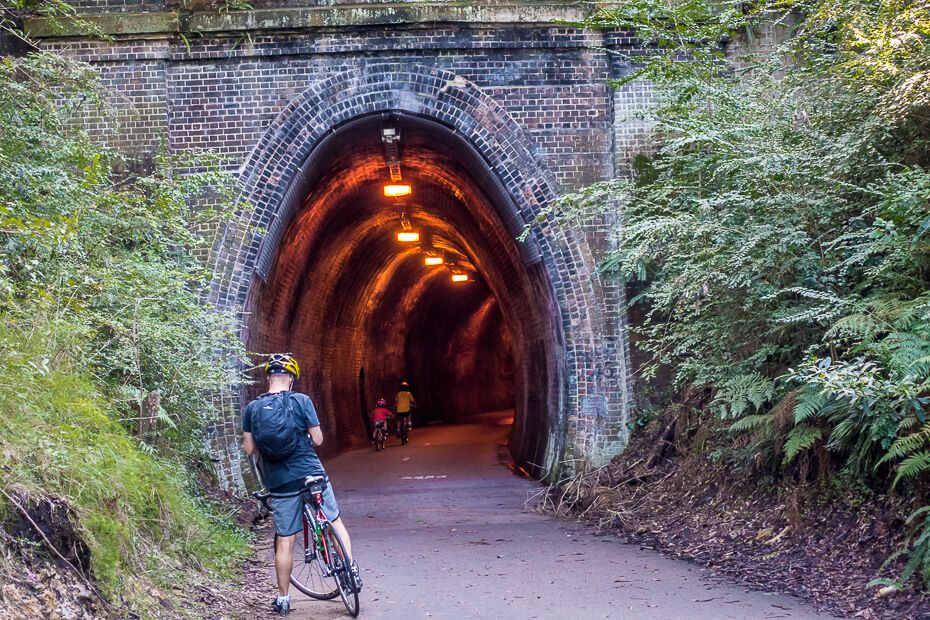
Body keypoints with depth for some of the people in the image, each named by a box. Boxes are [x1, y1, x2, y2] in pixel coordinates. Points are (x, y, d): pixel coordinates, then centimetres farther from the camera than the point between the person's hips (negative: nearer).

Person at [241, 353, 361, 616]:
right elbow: (318, 440, -6)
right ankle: (351, 571, 15)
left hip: (279, 482, 2)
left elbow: (249, 449, 1)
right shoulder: (301, 401, -7)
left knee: (284, 541, 9)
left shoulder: (252, 408, -1)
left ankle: (283, 599, 15)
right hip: (311, 474, -2)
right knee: (335, 521, 20)